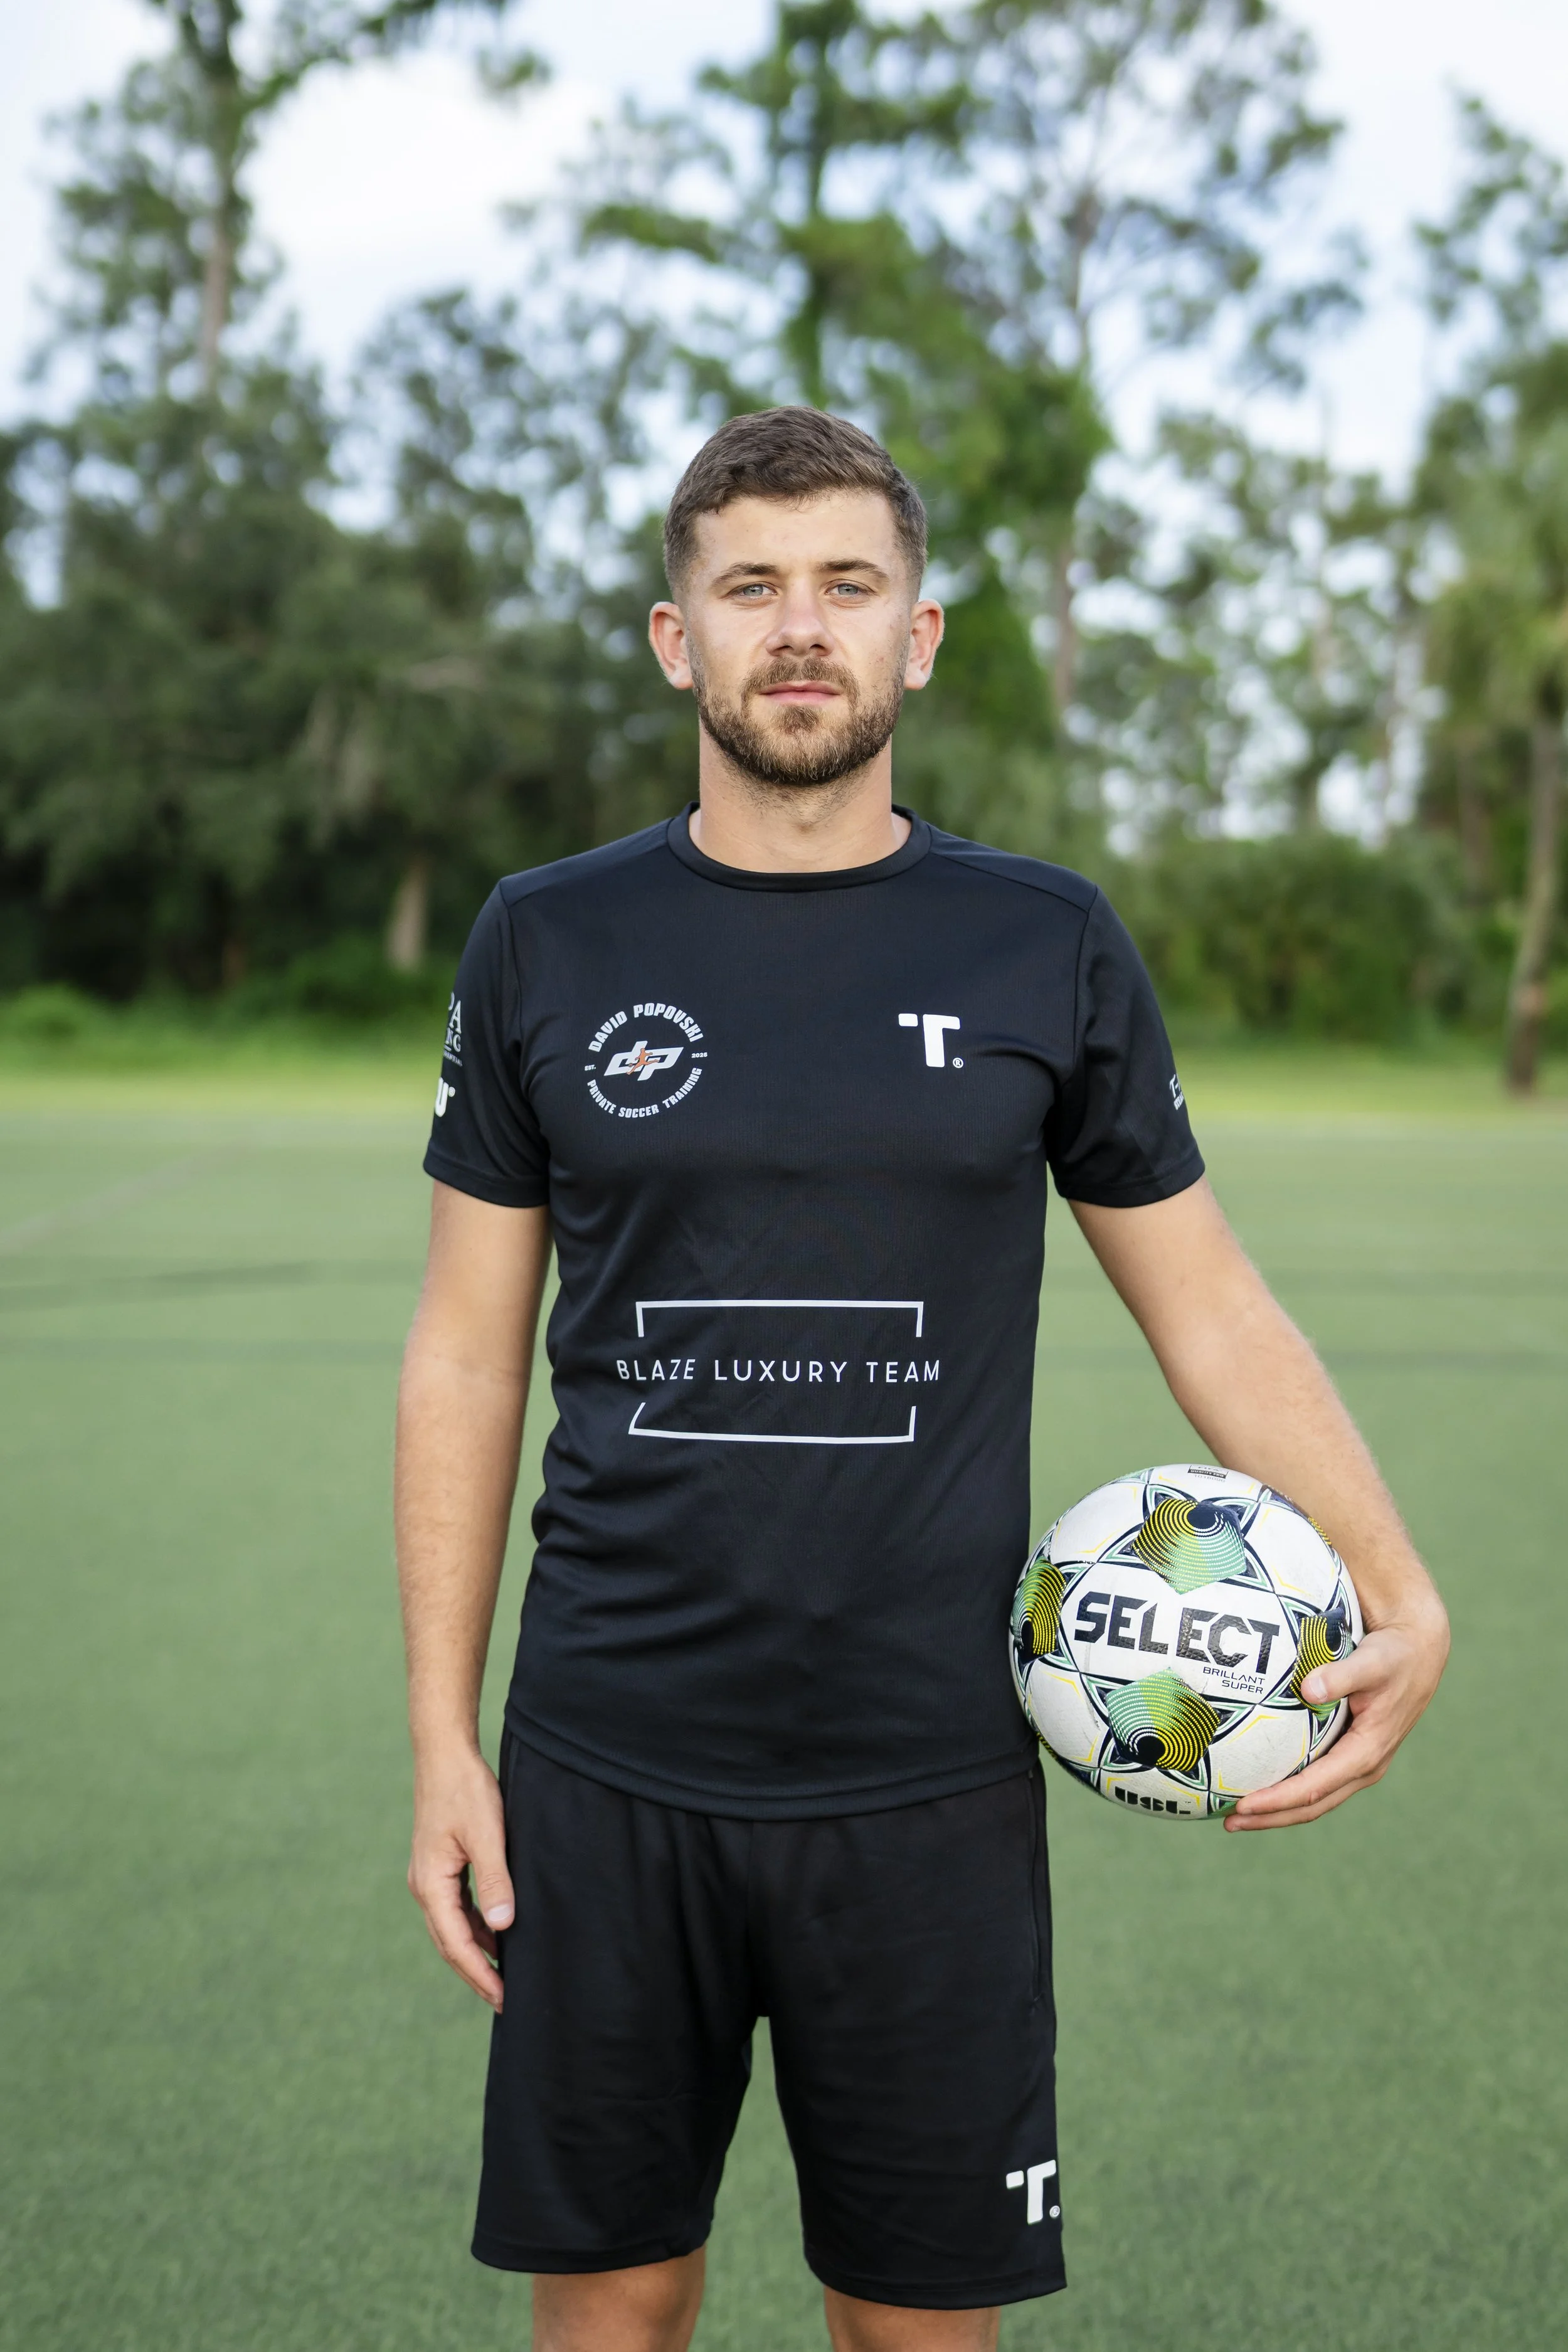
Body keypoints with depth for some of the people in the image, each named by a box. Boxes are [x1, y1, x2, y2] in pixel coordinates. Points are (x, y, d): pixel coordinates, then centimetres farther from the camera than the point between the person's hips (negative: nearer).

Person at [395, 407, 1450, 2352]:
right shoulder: (549, 946, 2)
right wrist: (441, 1742, 1)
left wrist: (1401, 1601, -6)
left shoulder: (1048, 950, 1)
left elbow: (1212, 1312, 6)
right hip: (608, 1772, 1)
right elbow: (465, 1354, 5)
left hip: (929, 1786, 0)